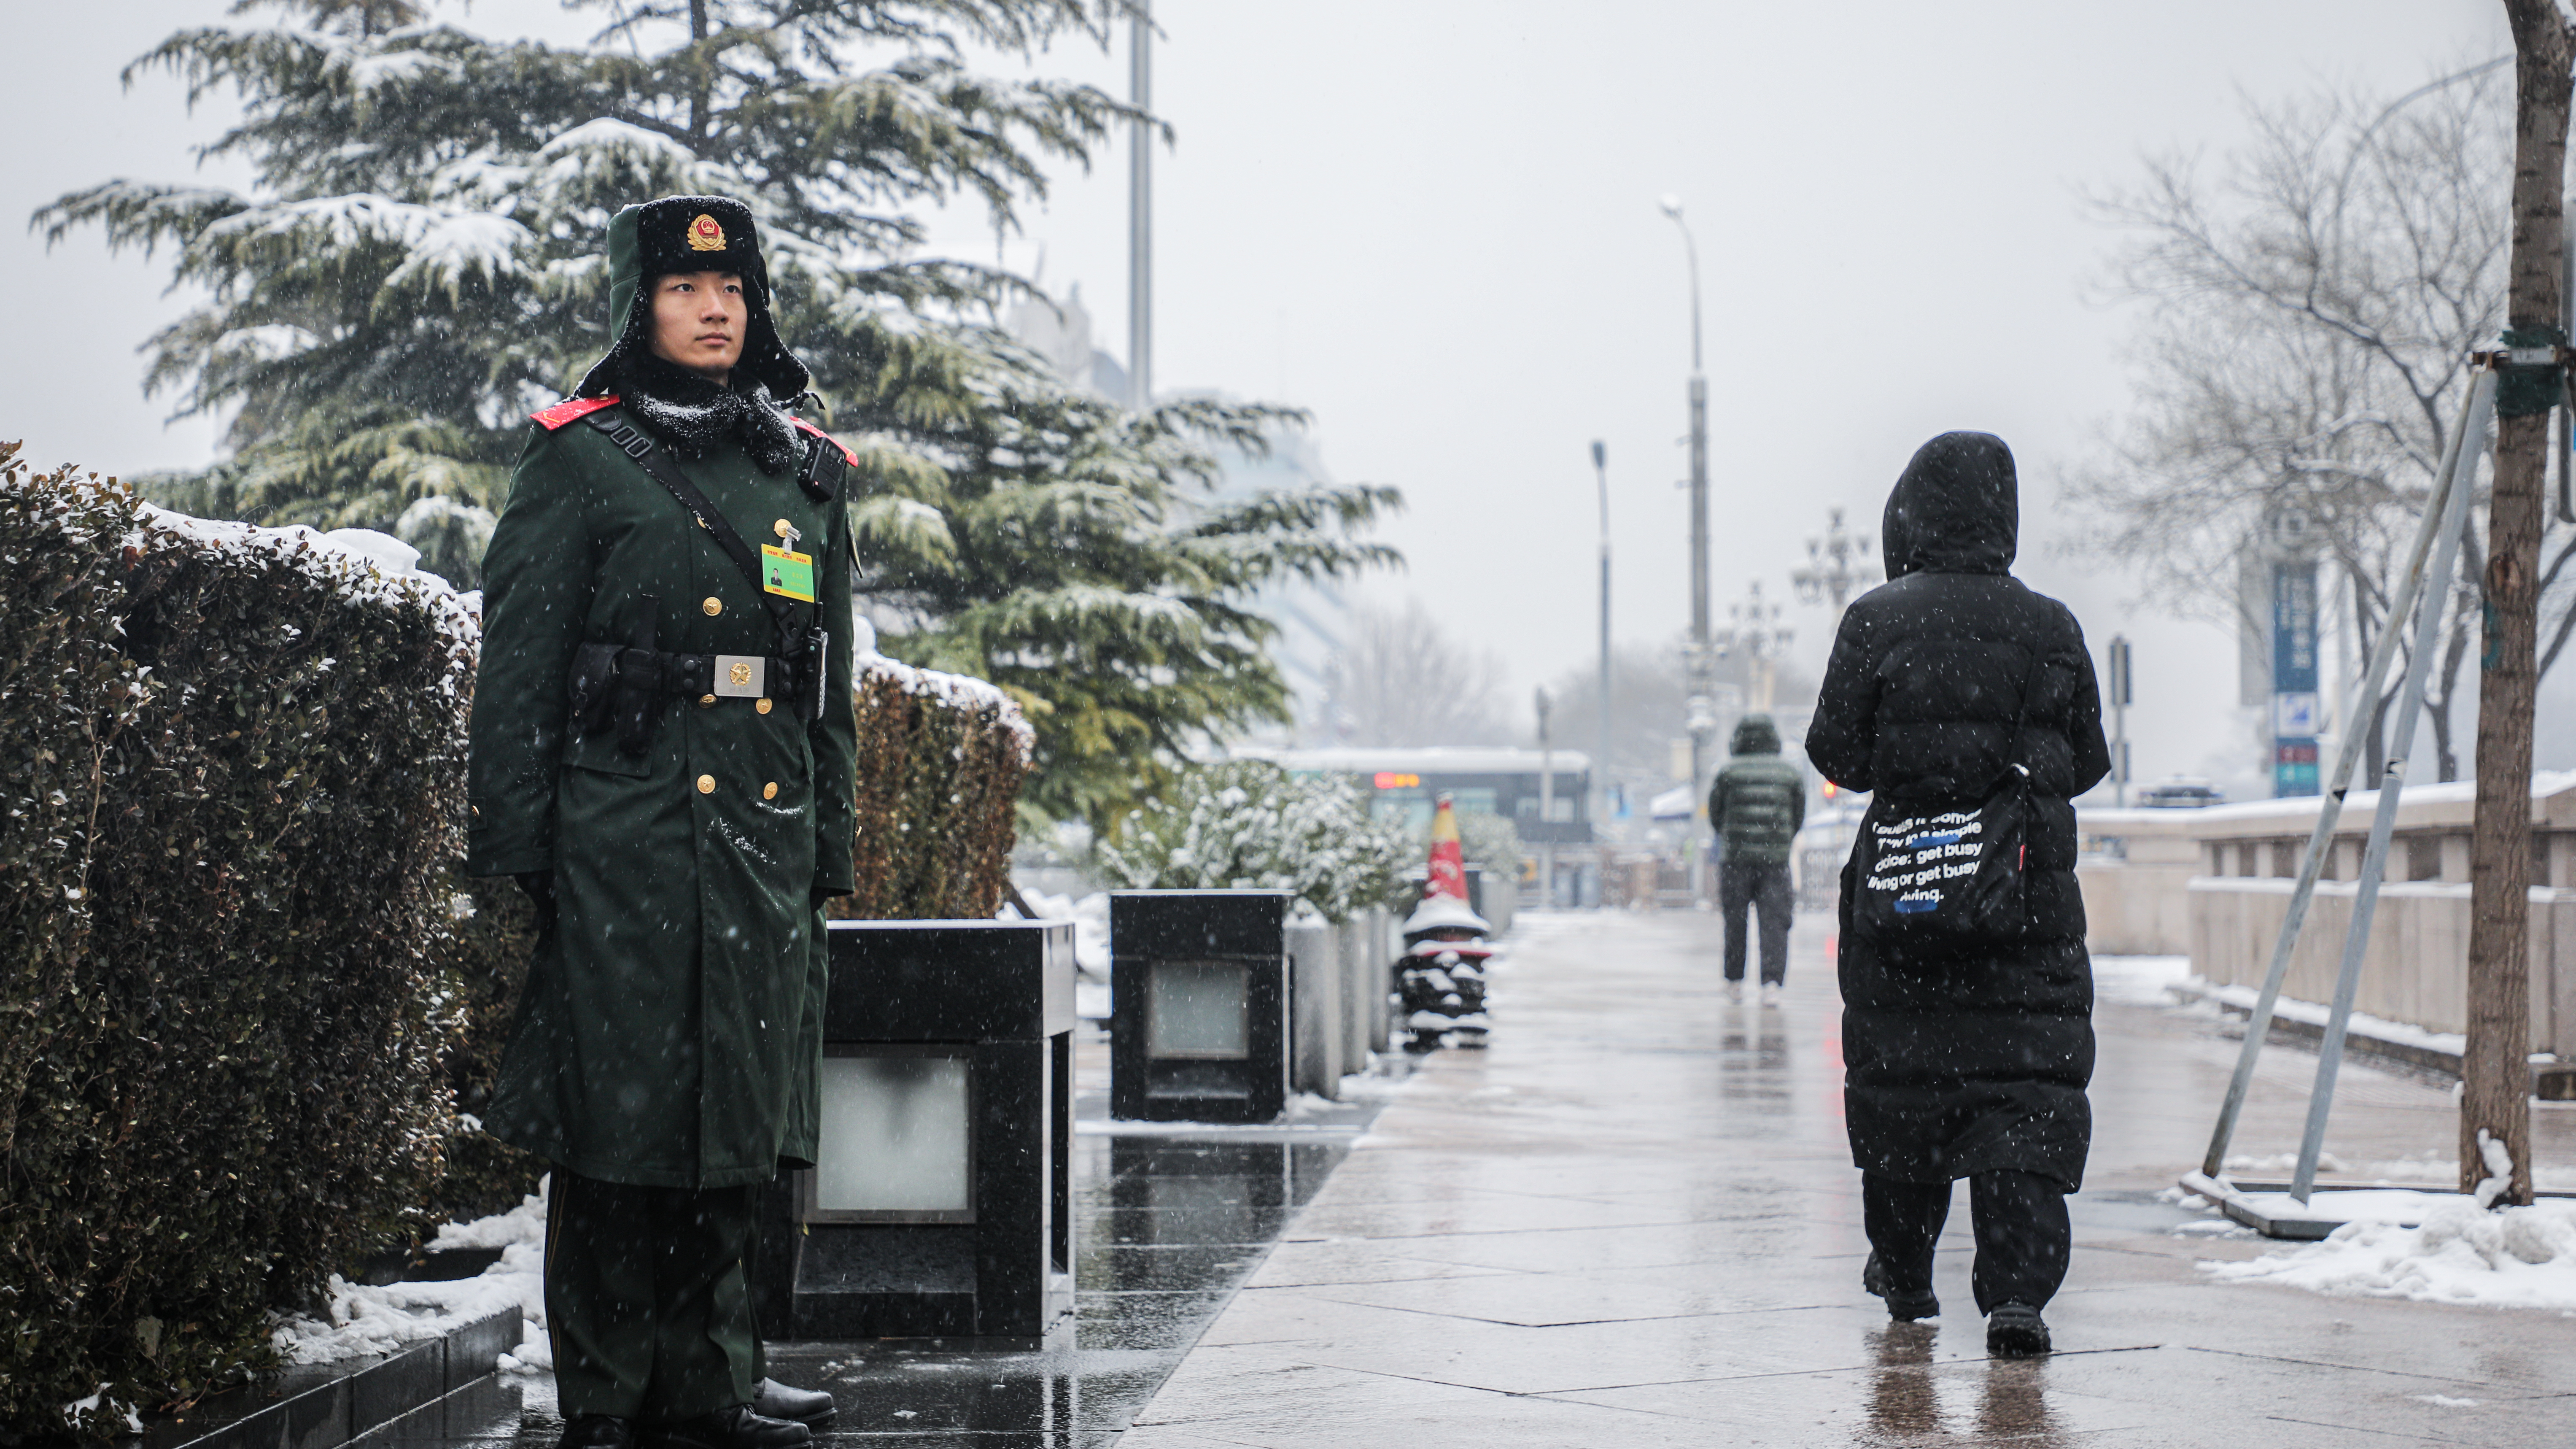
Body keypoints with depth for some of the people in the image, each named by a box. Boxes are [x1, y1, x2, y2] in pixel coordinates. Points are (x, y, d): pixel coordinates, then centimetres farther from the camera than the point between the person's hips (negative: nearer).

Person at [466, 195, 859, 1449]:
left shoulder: (804, 473, 15)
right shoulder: (579, 462, 0)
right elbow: (517, 675, -2)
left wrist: (830, 850, 14)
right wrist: (515, 852, -8)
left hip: (765, 839, 5)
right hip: (622, 840, -5)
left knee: (737, 1109, 8)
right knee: (619, 1109, -2)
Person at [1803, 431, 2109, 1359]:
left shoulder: (1875, 623, -6)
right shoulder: (2051, 631, 0)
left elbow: (1836, 754, -4)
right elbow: (2087, 764, 8)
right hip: (2030, 900, 1)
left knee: (1898, 1075, 13)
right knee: (2029, 1084, -1)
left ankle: (1903, 1272, 26)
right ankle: (2017, 1288, -12)